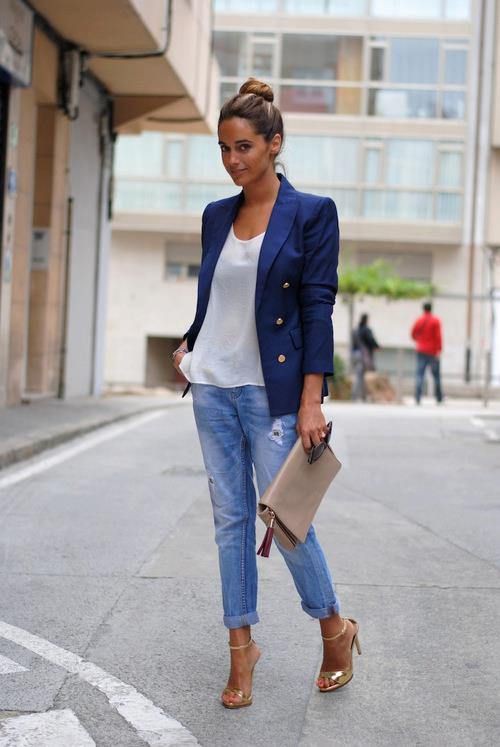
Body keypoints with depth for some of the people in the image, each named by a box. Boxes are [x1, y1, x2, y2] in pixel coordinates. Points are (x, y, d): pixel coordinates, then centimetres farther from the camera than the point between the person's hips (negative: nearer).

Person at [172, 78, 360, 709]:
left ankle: (335, 629, 20)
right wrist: (189, 347, 4)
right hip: (214, 386, 5)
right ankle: (241, 649, 17)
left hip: (272, 390, -5)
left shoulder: (311, 213, -5)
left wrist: (311, 402, -15)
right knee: (230, 518, 7)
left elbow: (318, 309, -10)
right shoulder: (216, 216, 10)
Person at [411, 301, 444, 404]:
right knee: (436, 376, 8)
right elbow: (438, 336, -11)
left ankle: (418, 398, -11)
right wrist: (438, 350, -11)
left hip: (421, 351, 2)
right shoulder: (436, 321, -5)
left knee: (419, 375, -1)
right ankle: (439, 398, 13)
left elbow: (413, 334, 11)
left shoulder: (419, 320, 4)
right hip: (432, 352, -2)